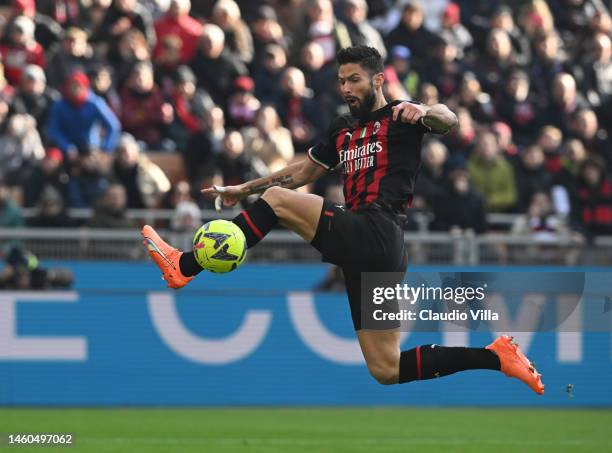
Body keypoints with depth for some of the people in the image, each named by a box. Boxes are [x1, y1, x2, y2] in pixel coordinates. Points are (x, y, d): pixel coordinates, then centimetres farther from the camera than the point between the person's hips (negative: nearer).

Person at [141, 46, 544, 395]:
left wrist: (425, 112, -40)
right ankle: (496, 356, 5)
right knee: (387, 371, 3)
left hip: (376, 234, -9)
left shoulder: (401, 118, 3)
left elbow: (448, 121, -18)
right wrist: (244, 189, 31)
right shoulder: (345, 129, 26)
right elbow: (302, 172, 35)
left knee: (277, 199, -13)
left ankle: (184, 267, -13)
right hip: (362, 247, 9)